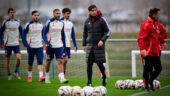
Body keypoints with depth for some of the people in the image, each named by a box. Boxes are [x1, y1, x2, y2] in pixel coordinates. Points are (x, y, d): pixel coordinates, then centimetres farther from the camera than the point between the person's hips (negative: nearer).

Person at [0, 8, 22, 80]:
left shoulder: (17, 22, 5)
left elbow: (21, 32, 14)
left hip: (16, 44, 1)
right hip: (8, 44, -1)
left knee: (18, 58, -13)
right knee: (7, 60, 6)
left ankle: (16, 72, 9)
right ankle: (9, 74, 22)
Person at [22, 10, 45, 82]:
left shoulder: (41, 25, 8)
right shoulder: (28, 25, -5)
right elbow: (23, 35, -5)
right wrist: (26, 45, -12)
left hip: (39, 46, 2)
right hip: (31, 47, -2)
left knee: (40, 61, -13)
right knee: (30, 63, 9)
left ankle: (41, 76, -23)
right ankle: (29, 76, 25)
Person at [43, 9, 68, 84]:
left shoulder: (61, 23, 9)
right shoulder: (49, 22, -5)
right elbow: (44, 34, -5)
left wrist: (64, 45, 15)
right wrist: (47, 43, -17)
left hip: (59, 46, 3)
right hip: (50, 46, -3)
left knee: (60, 61, -9)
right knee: (48, 62, 7)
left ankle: (62, 78, -17)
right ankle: (47, 78, 22)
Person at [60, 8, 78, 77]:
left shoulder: (70, 23, 12)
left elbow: (73, 35, 16)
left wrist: (75, 45, 10)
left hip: (68, 45, 6)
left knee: (65, 60, 9)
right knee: (65, 59, -15)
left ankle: (63, 74, 16)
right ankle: (63, 73, -7)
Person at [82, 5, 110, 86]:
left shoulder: (101, 20, -3)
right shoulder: (87, 21, 9)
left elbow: (107, 31, -3)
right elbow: (85, 33, 19)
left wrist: (102, 40, -17)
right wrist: (84, 44, 15)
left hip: (99, 45, -3)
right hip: (90, 45, 3)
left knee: (99, 63, -3)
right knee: (89, 64, -3)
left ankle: (104, 77, 23)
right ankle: (89, 82, 2)